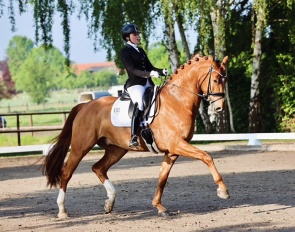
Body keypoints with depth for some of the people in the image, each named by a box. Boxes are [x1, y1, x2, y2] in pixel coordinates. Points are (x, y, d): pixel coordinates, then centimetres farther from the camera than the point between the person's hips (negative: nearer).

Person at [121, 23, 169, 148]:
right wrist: (150, 74, -23)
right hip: (135, 84, -9)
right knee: (139, 104, -31)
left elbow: (150, 67, 22)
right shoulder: (125, 52, -1)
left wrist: (162, 71, 2)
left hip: (148, 84, 9)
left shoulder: (140, 51, 23)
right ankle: (133, 138, -37)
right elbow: (132, 70, -12)